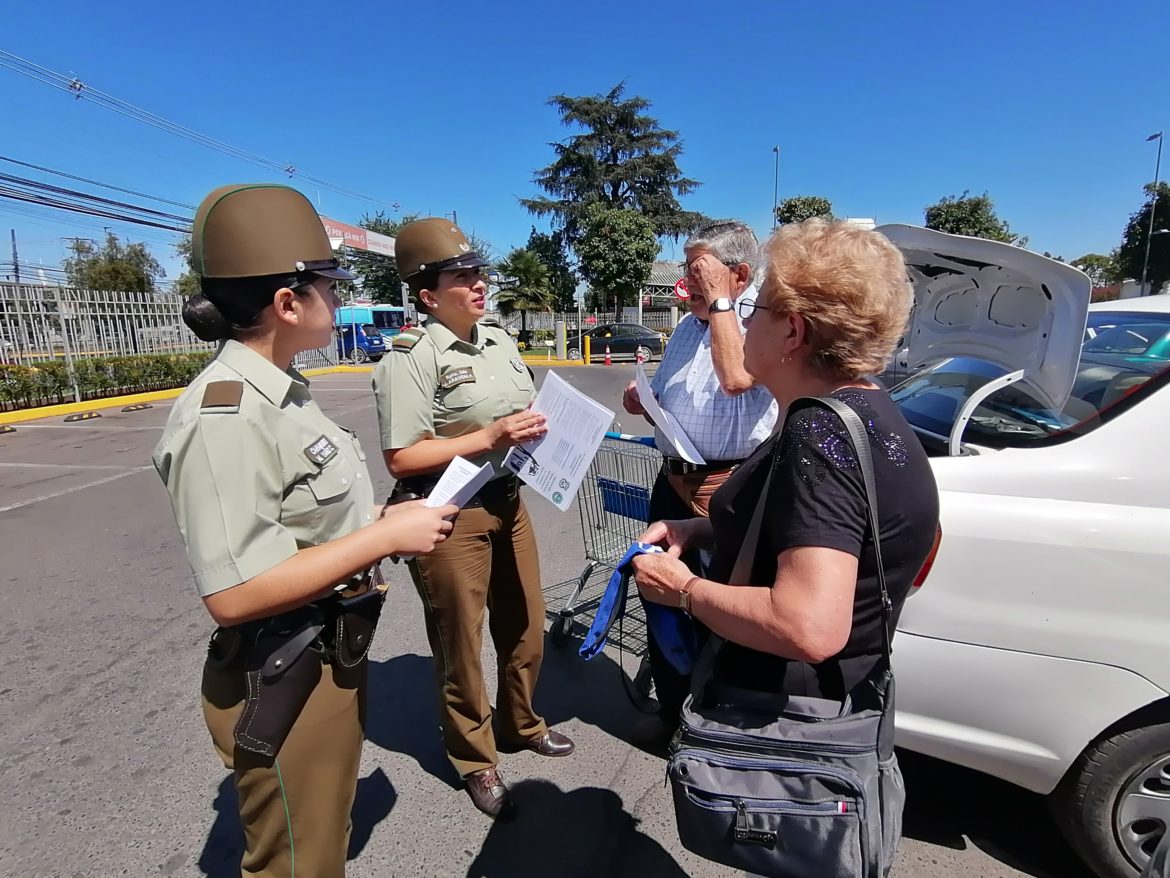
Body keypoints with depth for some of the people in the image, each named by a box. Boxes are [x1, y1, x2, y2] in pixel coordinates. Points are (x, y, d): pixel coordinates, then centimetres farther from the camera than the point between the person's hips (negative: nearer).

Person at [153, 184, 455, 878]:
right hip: (284, 687, -8)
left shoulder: (280, 393, 4)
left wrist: (380, 522, 0)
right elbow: (235, 593, -29)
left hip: (334, 661, 9)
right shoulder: (225, 416, -26)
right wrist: (387, 537, -25)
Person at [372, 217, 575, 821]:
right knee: (459, 641, 12)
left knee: (525, 625, 21)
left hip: (507, 501, 8)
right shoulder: (410, 358, -16)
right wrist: (488, 438, -24)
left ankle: (522, 723, 48)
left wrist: (536, 427, -3)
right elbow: (400, 458, -20)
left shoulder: (499, 339, 8)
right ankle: (474, 760, 36)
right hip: (448, 516, -7)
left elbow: (526, 411, 19)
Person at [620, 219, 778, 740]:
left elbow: (736, 377, -28)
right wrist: (641, 403, 1)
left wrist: (719, 298, -17)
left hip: (729, 487, -8)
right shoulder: (689, 325, 16)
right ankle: (672, 708, 39)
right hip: (673, 480, 8)